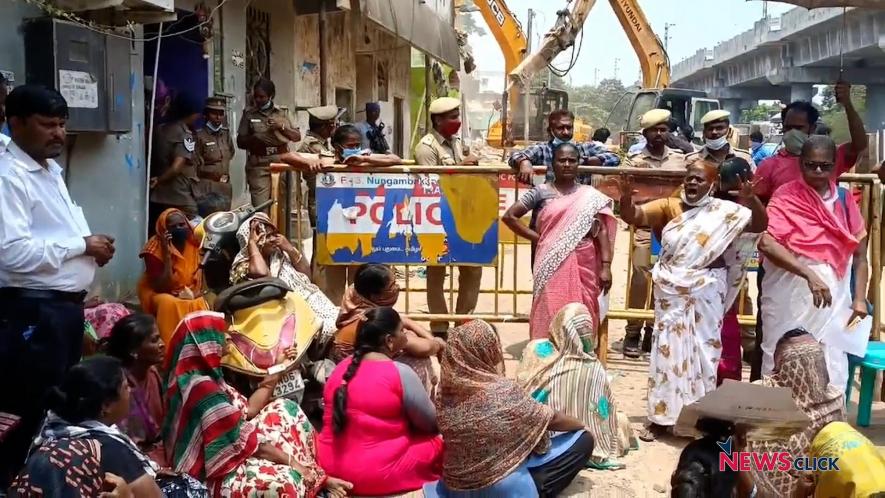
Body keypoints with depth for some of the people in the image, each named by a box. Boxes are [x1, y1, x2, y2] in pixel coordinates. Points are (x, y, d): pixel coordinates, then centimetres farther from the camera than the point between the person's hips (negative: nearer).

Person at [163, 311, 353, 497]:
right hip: (212, 475, -11)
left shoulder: (205, 376, 7)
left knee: (284, 409, 10)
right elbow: (244, 441, -22)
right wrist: (290, 460, -13)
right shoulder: (203, 387, -25)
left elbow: (247, 409, 9)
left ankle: (317, 478, 8)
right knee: (286, 482, -34)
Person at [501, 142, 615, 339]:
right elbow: (509, 216, 3)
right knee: (550, 317, -4)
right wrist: (538, 238, 0)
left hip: (584, 265, 1)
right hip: (553, 265, -1)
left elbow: (602, 231, 4)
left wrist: (606, 266, -5)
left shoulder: (591, 196, 8)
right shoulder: (541, 192, 4)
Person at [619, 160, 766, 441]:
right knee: (668, 350, 5)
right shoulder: (669, 206, 4)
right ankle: (660, 419, 14)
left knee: (702, 352, 6)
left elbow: (760, 225, -8)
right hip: (671, 292, 1)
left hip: (705, 293, -1)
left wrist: (751, 199, -26)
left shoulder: (725, 211, 0)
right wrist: (626, 198, -26)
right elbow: (632, 216, -4)